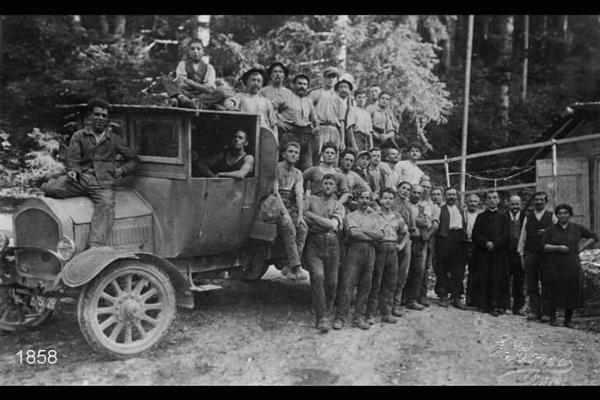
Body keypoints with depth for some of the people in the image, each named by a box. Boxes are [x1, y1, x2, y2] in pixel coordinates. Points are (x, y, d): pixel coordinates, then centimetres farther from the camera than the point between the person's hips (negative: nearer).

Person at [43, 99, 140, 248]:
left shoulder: (114, 139, 19)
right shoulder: (79, 136, 18)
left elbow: (134, 159, 23)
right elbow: (73, 157, 5)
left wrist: (122, 170, 4)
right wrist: (72, 170, -16)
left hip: (103, 184, -1)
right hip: (81, 178, 1)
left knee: (106, 205, -34)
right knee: (49, 188, -26)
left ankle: (95, 246, -48)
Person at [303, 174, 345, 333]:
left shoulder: (338, 205, 16)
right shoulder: (311, 200, 13)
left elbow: (333, 224, -2)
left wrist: (311, 215, -4)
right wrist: (325, 223, -6)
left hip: (332, 244, 2)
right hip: (314, 243, -2)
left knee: (331, 282, -1)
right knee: (317, 276, -18)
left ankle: (326, 313, 15)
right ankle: (322, 318, -16)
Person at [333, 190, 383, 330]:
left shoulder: (374, 217, 17)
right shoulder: (351, 216, 8)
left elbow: (380, 235, 3)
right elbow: (353, 232, -11)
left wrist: (363, 230, -5)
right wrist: (372, 236, -4)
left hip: (370, 252, 4)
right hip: (355, 250, -4)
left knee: (365, 286, 4)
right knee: (347, 284, -7)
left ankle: (359, 317, 12)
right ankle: (340, 317, -4)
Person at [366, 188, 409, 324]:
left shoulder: (397, 216, 15)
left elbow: (405, 233, 26)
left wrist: (401, 245, 13)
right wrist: (374, 238, -12)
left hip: (393, 250, 5)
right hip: (378, 250, -5)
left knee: (390, 283, 8)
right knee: (375, 283, -4)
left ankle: (386, 313, 18)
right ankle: (370, 314, 2)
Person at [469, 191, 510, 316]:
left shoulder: (503, 217, 11)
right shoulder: (481, 216, 12)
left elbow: (506, 235, 1)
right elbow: (475, 234, 3)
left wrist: (494, 244, -12)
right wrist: (486, 243, -12)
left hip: (499, 253, 0)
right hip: (482, 253, 1)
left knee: (497, 279, -4)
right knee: (482, 279, -3)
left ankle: (496, 306, 1)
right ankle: (483, 304, 4)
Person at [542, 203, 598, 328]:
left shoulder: (577, 228, 8)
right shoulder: (550, 230, 4)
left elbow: (594, 237, 15)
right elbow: (544, 246, -3)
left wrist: (581, 248, 5)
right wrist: (558, 248, -17)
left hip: (572, 266, 2)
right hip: (554, 266, -1)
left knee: (571, 293, 1)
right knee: (554, 293, -2)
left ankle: (568, 320, 11)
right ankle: (552, 319, 8)